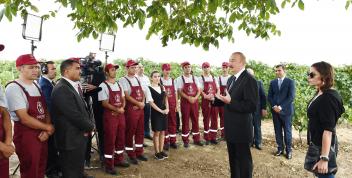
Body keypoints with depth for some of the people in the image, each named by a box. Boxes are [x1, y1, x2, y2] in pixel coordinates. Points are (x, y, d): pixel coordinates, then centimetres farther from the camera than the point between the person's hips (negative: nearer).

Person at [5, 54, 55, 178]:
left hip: (42, 135, 7)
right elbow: (24, 118, -21)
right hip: (26, 136, -7)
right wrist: (48, 127, -10)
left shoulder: (36, 86, 9)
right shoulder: (13, 88, -16)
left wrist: (46, 131, -6)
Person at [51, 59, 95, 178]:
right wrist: (90, 126, -9)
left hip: (79, 135, 9)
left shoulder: (74, 86, 8)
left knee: (78, 167, 28)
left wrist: (88, 125, -2)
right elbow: (75, 115, -25)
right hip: (71, 138, -9)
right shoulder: (61, 90, -23)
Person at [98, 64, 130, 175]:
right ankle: (109, 165, 9)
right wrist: (117, 109, -18)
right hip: (110, 116, -7)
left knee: (121, 138, 13)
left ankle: (118, 159, 28)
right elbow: (105, 103, -14)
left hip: (121, 115, 7)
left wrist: (122, 108, -7)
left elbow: (123, 99, 12)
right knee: (110, 140, 0)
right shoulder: (103, 85, -9)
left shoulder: (118, 85, 12)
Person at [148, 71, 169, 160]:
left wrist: (167, 109, -5)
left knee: (162, 132, 9)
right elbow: (151, 102, -12)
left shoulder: (162, 87, 9)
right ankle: (157, 152, 10)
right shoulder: (149, 88, -8)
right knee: (156, 132, 1)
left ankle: (161, 150, 19)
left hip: (164, 111, 6)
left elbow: (166, 99, 11)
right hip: (155, 112, -6)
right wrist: (161, 110, -16)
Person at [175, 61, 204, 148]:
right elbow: (180, 91, -8)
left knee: (195, 120, 9)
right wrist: (189, 98, -19)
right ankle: (185, 141, 13)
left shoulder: (195, 78, 8)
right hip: (185, 102, -3)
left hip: (194, 102, 3)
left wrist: (195, 98, -13)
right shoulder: (180, 79, -2)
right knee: (185, 121, 3)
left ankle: (196, 139, 20)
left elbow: (198, 90, 6)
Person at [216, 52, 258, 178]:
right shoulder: (231, 79, 11)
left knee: (244, 160, 8)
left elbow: (251, 106, -24)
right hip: (231, 128, 9)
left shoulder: (249, 80, -18)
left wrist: (230, 102, -30)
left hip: (242, 129, -8)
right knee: (233, 158, 22)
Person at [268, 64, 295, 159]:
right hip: (275, 110, 4)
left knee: (287, 131, 3)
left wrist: (281, 107, -16)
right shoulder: (272, 82, 10)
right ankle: (280, 149, 19)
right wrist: (274, 106, -9)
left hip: (286, 110, -4)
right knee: (277, 131, 8)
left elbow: (291, 97, -10)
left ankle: (289, 150, 14)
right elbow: (269, 96, 7)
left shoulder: (290, 82, -3)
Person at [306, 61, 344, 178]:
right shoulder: (320, 94, 6)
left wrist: (324, 158, -26)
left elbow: (328, 129, -25)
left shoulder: (328, 98, -22)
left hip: (324, 146, -9)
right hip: (318, 143, 9)